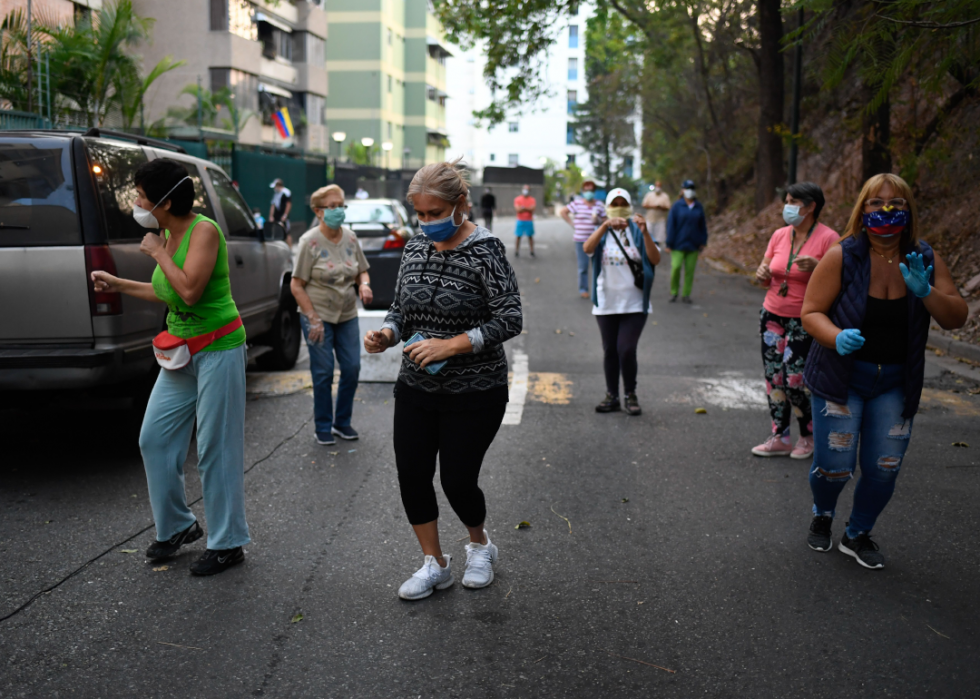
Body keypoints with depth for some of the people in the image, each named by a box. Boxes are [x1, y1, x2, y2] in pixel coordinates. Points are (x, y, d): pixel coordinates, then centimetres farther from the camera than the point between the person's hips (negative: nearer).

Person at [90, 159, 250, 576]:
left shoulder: (204, 231, -16)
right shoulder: (167, 236, 8)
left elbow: (190, 290, -27)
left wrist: (158, 253, -15)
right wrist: (118, 285, 23)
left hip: (218, 350, -9)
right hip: (181, 353, 9)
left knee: (216, 449, -2)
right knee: (155, 438, 10)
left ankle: (227, 544, 10)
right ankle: (177, 526, 27)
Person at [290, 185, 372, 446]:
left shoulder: (350, 238, 3)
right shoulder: (310, 242, -12)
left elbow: (362, 271, 15)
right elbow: (296, 286, -11)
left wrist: (364, 284, -9)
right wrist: (313, 319, -17)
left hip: (347, 316, 5)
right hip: (318, 316, -5)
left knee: (352, 369, 5)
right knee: (323, 373, 0)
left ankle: (342, 422, 23)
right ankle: (323, 427, 16)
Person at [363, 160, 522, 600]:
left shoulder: (484, 250, -14)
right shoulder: (416, 248, 4)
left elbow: (510, 320, -18)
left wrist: (451, 345, -26)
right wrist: (387, 335, -10)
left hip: (474, 392, -5)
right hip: (416, 387, 6)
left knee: (457, 479, 0)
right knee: (411, 474, 3)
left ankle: (480, 546, 32)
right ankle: (434, 564, 24)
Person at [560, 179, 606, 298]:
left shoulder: (599, 205, 6)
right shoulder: (577, 203, 1)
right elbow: (563, 212, 8)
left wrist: (598, 220, -10)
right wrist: (572, 224, 2)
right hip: (581, 239, -1)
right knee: (583, 266, 1)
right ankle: (583, 289, 12)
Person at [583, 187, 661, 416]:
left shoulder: (637, 232, 2)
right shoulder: (603, 233, 5)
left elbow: (655, 260, -11)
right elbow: (587, 248, -17)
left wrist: (645, 233, -23)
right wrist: (605, 225, -30)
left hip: (634, 303, -2)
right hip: (606, 303, 2)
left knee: (626, 349, -11)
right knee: (610, 350, 8)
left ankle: (631, 395, 8)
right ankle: (612, 396, 20)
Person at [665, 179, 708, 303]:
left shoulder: (699, 207, 6)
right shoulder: (677, 206, -2)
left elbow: (703, 225, 12)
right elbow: (671, 225, -3)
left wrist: (703, 242, 8)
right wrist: (669, 244, -6)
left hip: (693, 245, 3)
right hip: (678, 244, -3)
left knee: (690, 270, 3)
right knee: (676, 267, -11)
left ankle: (686, 294, 13)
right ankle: (674, 292, 7)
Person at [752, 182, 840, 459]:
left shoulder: (828, 238, -10)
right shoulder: (779, 235, 7)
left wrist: (816, 267, -28)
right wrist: (762, 274, -8)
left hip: (805, 321, -5)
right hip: (772, 315, 5)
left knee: (795, 380, -8)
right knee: (774, 378, 5)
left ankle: (809, 437, 14)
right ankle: (779, 438, 15)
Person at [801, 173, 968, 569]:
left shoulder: (925, 261, -2)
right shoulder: (841, 257, -12)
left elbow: (956, 318, -5)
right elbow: (811, 312, -12)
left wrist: (926, 291, -24)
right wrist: (837, 337, -32)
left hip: (896, 384, 3)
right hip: (841, 378, -3)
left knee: (884, 469, 4)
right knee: (834, 467, -2)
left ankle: (858, 535, 30)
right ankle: (822, 517, 33)